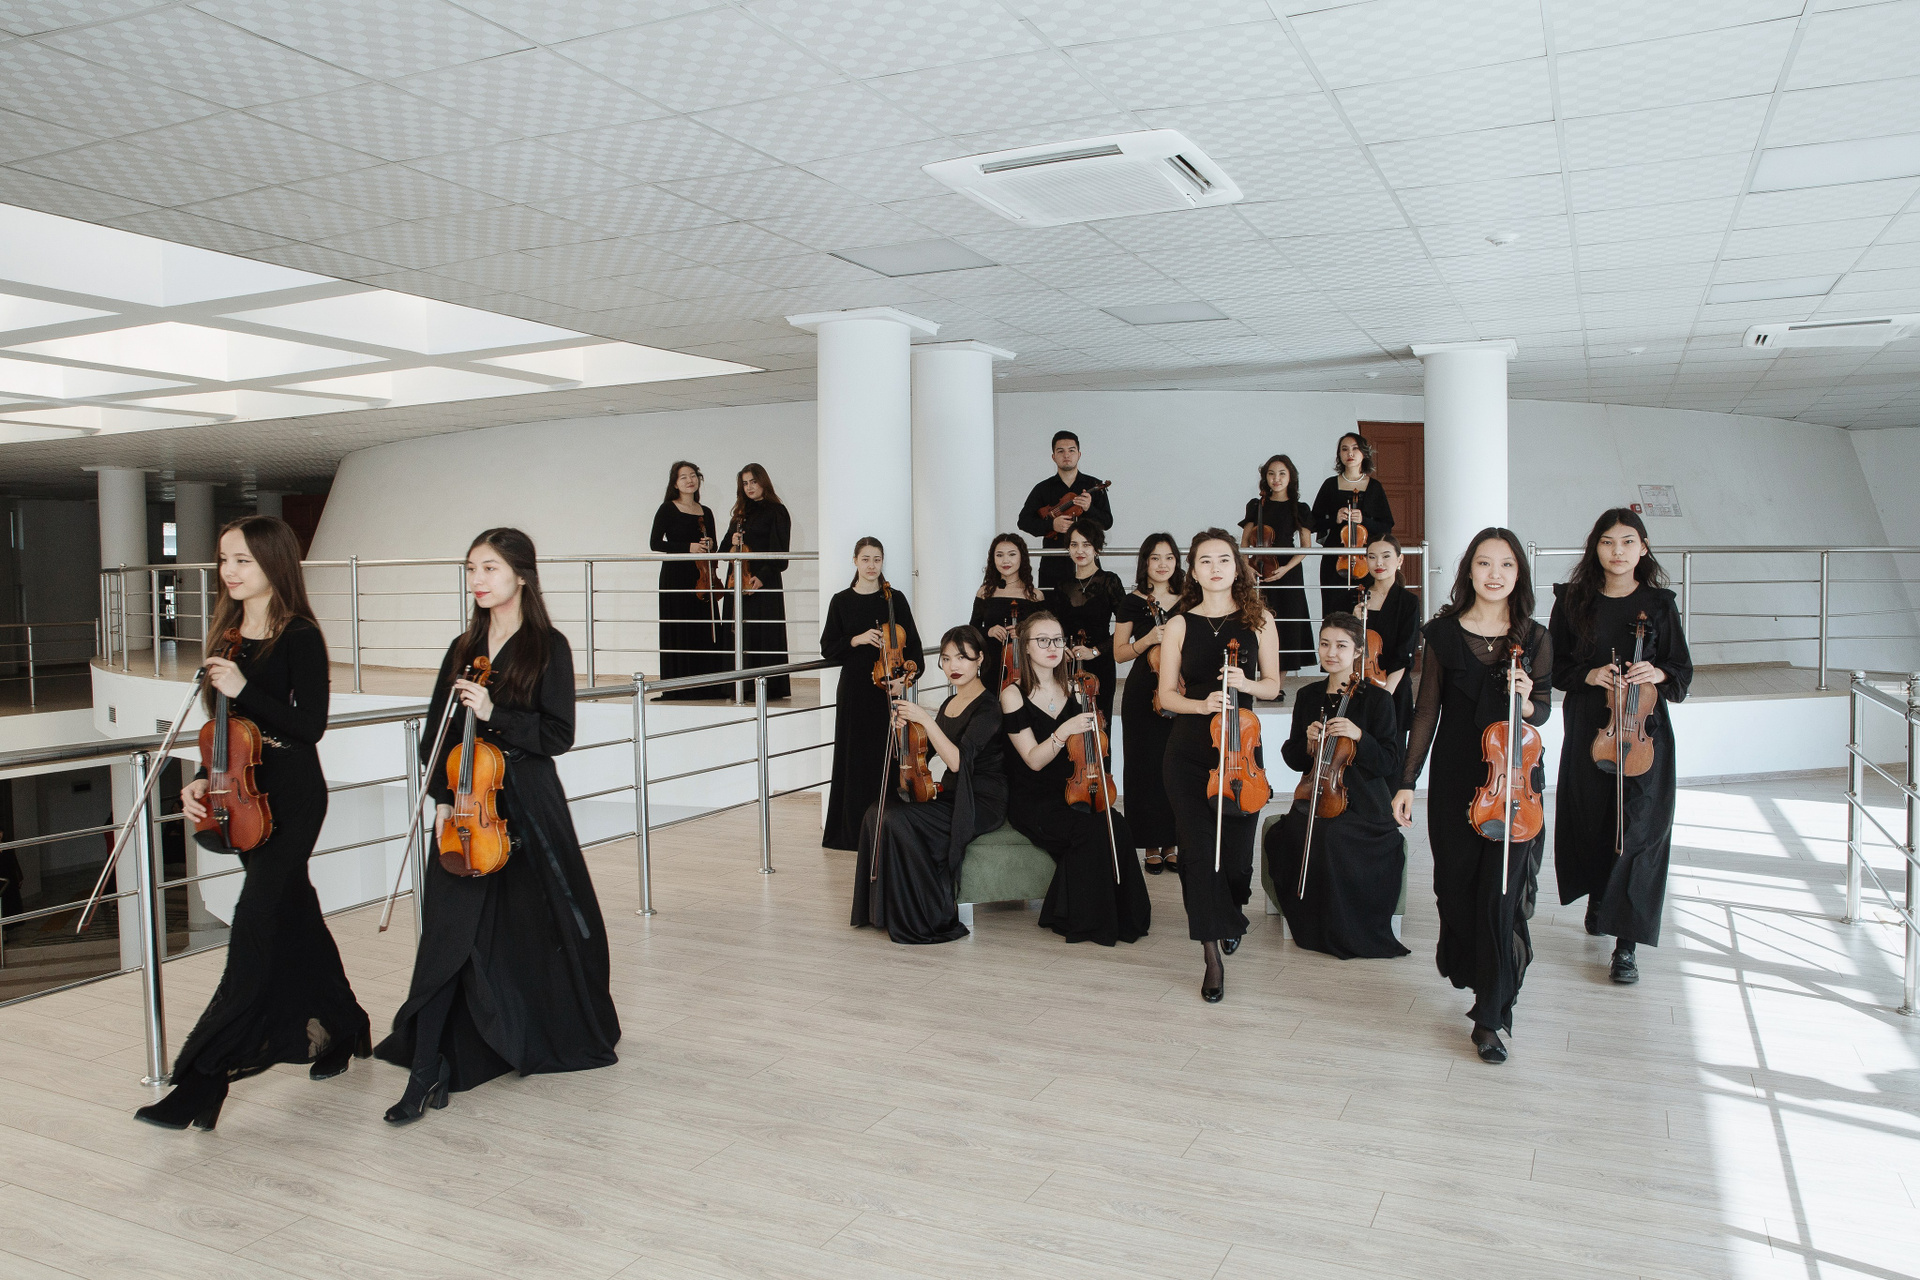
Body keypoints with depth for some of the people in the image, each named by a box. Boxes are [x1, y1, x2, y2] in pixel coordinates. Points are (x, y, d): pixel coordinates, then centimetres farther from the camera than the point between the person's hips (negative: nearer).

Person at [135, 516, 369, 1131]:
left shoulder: (300, 638, -11)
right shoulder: (228, 633, 10)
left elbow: (310, 726, -17)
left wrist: (243, 690, -24)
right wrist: (203, 779, -1)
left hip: (291, 795, -8)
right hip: (242, 793, 8)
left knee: (257, 930, -7)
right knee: (294, 917, 17)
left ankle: (203, 1078, -3)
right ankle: (342, 1026, 33)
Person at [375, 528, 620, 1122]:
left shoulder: (548, 647, -4)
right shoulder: (464, 648, 10)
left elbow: (558, 734, -10)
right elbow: (437, 734, 10)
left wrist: (494, 714, -22)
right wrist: (442, 797, -2)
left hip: (527, 805, -3)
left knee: (538, 926, 11)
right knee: (450, 933, -4)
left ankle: (548, 1042, 35)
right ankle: (428, 1072, 0)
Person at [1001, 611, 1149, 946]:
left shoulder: (1072, 692, 10)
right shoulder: (1013, 695, -7)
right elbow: (1033, 760, -14)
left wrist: (1094, 772, 0)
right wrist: (1064, 731, -28)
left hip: (1071, 794, 5)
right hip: (1032, 803, -5)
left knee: (1116, 825, -23)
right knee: (1090, 831, -29)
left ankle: (1122, 918, -7)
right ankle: (1081, 921, -10)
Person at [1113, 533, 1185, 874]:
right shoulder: (1132, 602, 3)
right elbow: (1119, 653, 2)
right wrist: (1148, 640, -13)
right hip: (1143, 696, -1)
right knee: (1147, 768, 1)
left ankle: (1173, 843, 14)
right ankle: (1153, 845, 12)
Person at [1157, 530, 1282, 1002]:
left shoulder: (1259, 620, 4)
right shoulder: (1179, 625, 2)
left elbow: (1272, 685, 8)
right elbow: (1167, 694, 2)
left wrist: (1244, 683, -13)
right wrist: (1202, 704, -17)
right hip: (1189, 750, -1)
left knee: (1236, 851, 5)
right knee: (1199, 851, -7)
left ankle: (1230, 918, 41)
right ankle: (1213, 957, 3)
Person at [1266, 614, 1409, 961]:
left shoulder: (1376, 699, 0)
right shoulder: (1308, 697, 12)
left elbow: (1388, 763, -5)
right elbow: (1293, 761, 14)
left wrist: (1358, 736, -20)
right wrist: (1308, 743, -7)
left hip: (1362, 804, -4)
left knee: (1332, 834, -34)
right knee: (1284, 836, -28)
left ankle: (1345, 933, -10)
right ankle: (1317, 926, -4)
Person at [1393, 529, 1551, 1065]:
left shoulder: (1534, 639, -1)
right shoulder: (1443, 632, -1)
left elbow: (1543, 713, 8)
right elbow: (1427, 710, 2)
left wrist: (1526, 701, -17)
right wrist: (1407, 781, -1)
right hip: (1455, 779, 1)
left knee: (1503, 894, -6)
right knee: (1457, 885, 12)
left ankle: (1491, 1015, 4)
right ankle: (1470, 972, 40)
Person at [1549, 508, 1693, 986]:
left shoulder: (1659, 604, 2)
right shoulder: (1573, 601, 2)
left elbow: (1683, 672, 4)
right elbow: (1554, 667, 5)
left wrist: (1658, 673, -17)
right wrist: (1588, 675, -14)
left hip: (1644, 730, -1)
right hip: (1588, 729, 1)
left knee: (1638, 832, -6)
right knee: (1591, 820, 12)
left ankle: (1625, 943, -2)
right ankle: (1599, 899, 40)